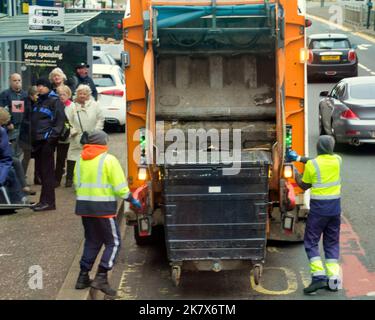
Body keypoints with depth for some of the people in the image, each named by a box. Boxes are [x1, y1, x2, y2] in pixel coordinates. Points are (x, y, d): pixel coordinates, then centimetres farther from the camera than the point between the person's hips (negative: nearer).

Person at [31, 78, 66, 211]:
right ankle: (45, 200, 14)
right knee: (41, 170, 9)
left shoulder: (54, 101, -4)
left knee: (47, 171, -7)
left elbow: (60, 119, -12)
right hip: (37, 140, 8)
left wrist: (53, 134, -19)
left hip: (47, 140, -8)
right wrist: (32, 138, 18)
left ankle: (48, 201, -6)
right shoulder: (39, 101, 21)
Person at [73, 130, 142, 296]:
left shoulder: (81, 160, 9)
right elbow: (120, 186, -11)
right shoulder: (108, 160, -9)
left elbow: (76, 183, 12)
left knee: (92, 242, 18)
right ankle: (101, 277, -7)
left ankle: (83, 278, 17)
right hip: (103, 207, -6)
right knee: (113, 242, 3)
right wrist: (132, 200, 1)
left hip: (84, 206, 7)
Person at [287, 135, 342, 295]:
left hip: (319, 206, -5)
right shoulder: (337, 160, 2)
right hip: (335, 206, 5)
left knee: (311, 242, 3)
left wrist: (295, 174, 17)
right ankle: (334, 278, 6)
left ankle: (319, 276, -11)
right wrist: (299, 158, 22)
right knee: (332, 243, 12)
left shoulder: (312, 164, -11)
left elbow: (304, 186, 1)